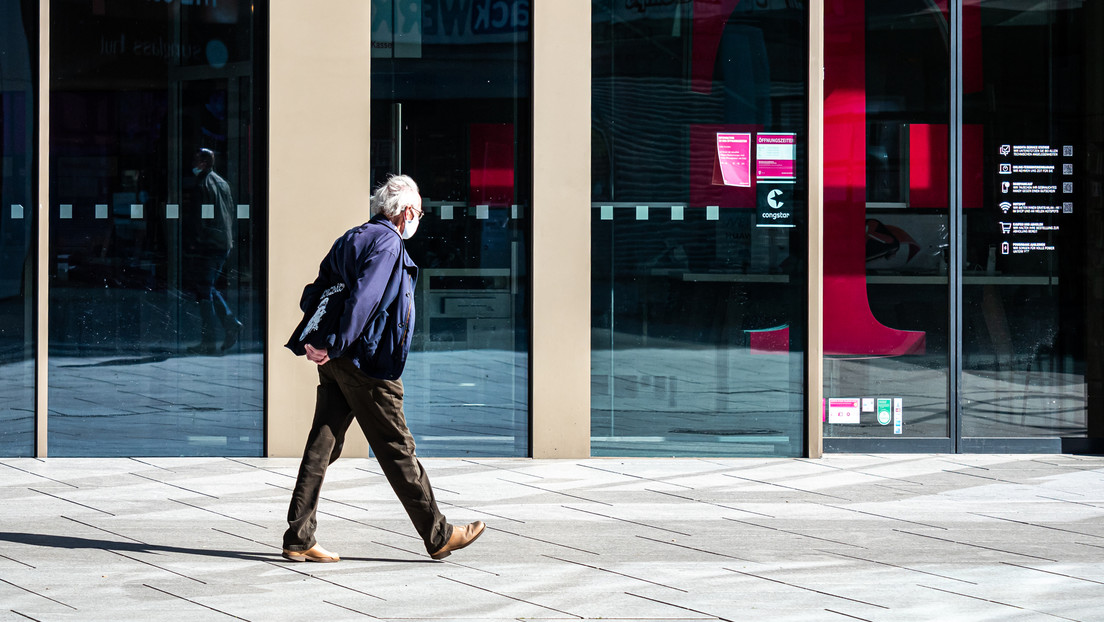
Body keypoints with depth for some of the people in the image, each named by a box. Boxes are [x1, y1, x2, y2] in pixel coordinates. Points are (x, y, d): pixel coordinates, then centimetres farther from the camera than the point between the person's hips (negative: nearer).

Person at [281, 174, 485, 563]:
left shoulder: (351, 239, 18)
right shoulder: (388, 243, -11)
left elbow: (312, 296, 15)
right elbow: (363, 300, -22)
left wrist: (314, 340, 6)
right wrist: (333, 346, -20)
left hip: (335, 363, 9)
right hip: (367, 362, -9)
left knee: (323, 445, 7)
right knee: (397, 449, -1)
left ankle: (298, 538, 6)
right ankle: (437, 536, 8)